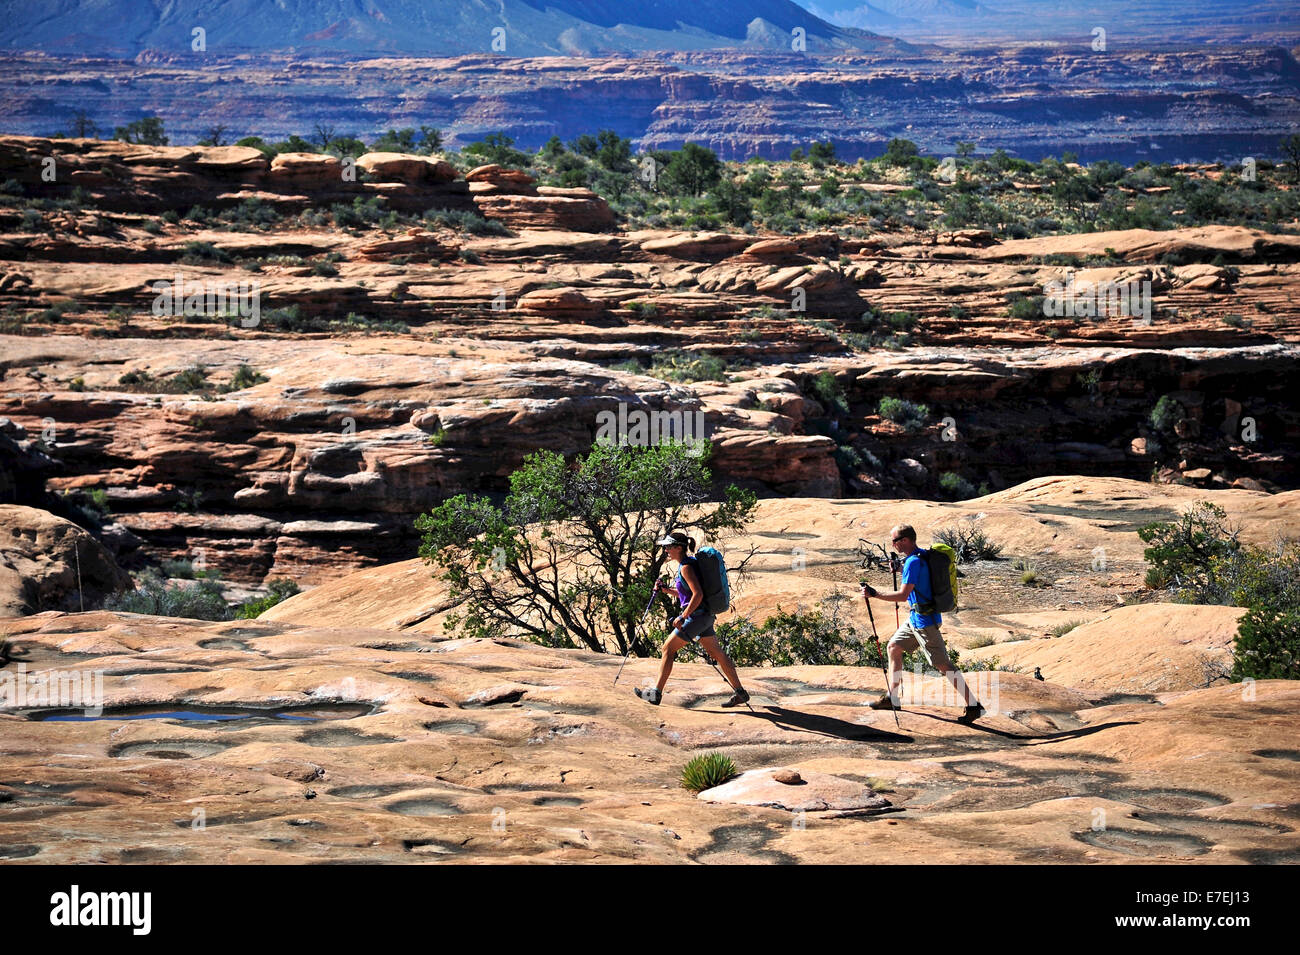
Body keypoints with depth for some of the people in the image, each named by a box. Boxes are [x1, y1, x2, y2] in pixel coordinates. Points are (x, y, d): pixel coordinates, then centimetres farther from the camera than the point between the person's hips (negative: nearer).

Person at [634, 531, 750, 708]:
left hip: (697, 615, -10)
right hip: (705, 616, 10)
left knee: (668, 649, -3)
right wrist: (667, 589, 14)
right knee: (717, 653, 12)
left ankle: (656, 693, 0)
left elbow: (698, 595, -24)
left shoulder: (686, 567, -15)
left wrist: (683, 617, -22)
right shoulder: (689, 563, 14)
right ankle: (740, 693, 14)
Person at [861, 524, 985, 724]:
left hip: (925, 621, -11)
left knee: (943, 664, -8)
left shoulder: (913, 562, -22)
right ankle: (892, 698, 25)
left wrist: (874, 594, -22)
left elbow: (903, 595, -27)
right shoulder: (922, 554, 9)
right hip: (916, 618, 11)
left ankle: (973, 706, -6)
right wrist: (900, 568, 16)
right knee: (894, 646, 18)